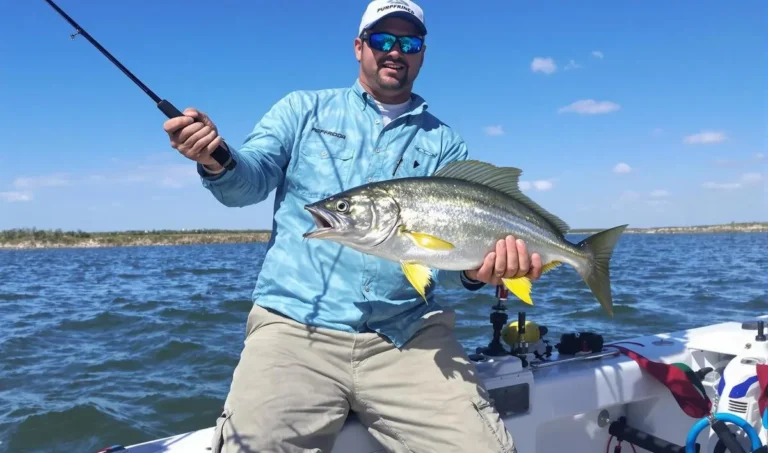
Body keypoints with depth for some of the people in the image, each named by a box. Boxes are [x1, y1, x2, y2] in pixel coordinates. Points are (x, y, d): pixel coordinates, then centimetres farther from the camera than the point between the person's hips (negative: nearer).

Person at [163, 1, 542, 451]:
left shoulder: (444, 143, 14)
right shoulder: (302, 109, 13)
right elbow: (250, 181, 3)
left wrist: (475, 269, -17)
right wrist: (217, 161, -20)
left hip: (409, 333, 1)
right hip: (296, 323, 0)